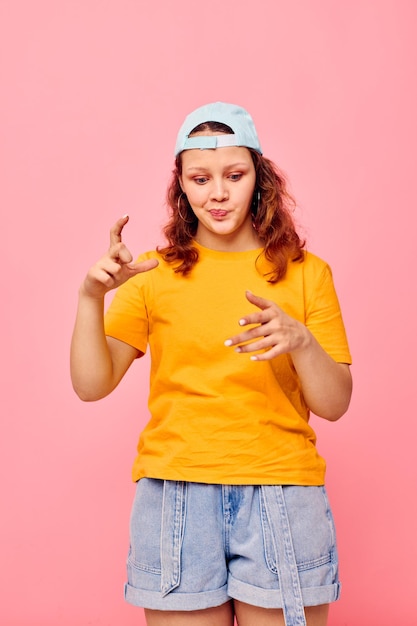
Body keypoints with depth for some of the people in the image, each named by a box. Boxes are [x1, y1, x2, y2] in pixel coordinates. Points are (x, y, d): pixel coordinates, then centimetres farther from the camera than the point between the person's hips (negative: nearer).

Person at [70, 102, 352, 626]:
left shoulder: (306, 273, 6)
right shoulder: (155, 274, 7)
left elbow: (335, 404, 2)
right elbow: (91, 385, 0)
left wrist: (299, 341, -18)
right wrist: (91, 297, -15)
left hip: (281, 498, 0)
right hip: (175, 497, 0)